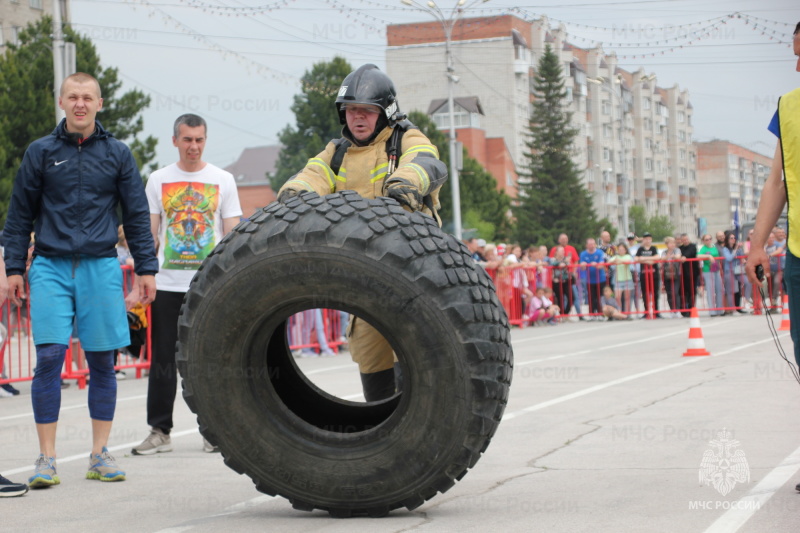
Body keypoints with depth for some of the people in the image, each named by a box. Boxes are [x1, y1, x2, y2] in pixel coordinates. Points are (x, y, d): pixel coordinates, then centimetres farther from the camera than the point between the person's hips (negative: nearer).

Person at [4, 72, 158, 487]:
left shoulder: (117, 154, 8)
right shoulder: (40, 153, 7)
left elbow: (137, 216, 11)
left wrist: (146, 269, 6)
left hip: (101, 267, 1)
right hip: (51, 268, -1)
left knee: (102, 361, 3)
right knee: (49, 358, -8)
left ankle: (99, 454, 12)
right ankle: (46, 458, -1)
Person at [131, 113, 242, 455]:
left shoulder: (223, 180, 6)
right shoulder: (158, 180, 9)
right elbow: (149, 235, 9)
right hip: (167, 285, 1)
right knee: (163, 360, 3)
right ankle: (159, 430, 10)